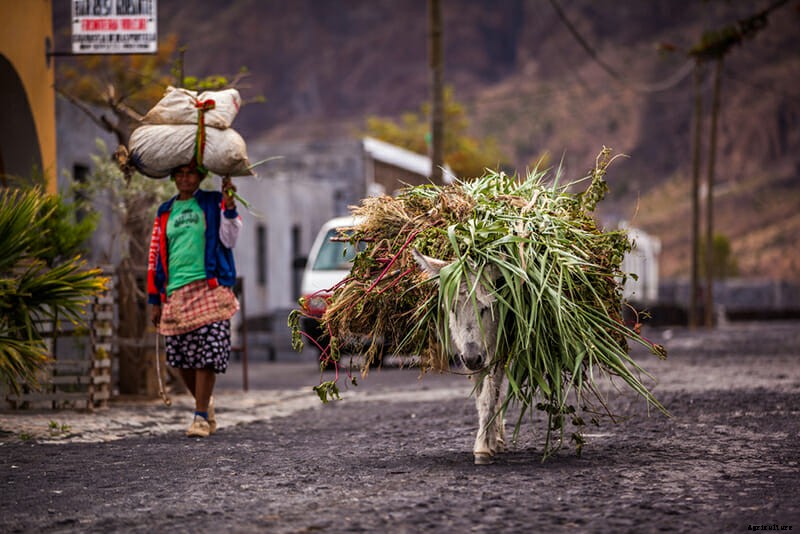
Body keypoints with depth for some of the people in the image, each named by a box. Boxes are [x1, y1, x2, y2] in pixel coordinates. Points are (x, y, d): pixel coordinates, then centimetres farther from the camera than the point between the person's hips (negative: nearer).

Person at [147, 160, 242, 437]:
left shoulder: (214, 203, 7)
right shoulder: (165, 212, 17)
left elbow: (228, 240, -4)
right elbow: (155, 257, 17)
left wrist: (229, 208, -19)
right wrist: (155, 300, 13)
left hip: (209, 289, -4)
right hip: (175, 292, 4)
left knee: (206, 355, -10)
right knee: (181, 358, 2)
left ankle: (201, 416, -4)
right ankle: (205, 402, 25)